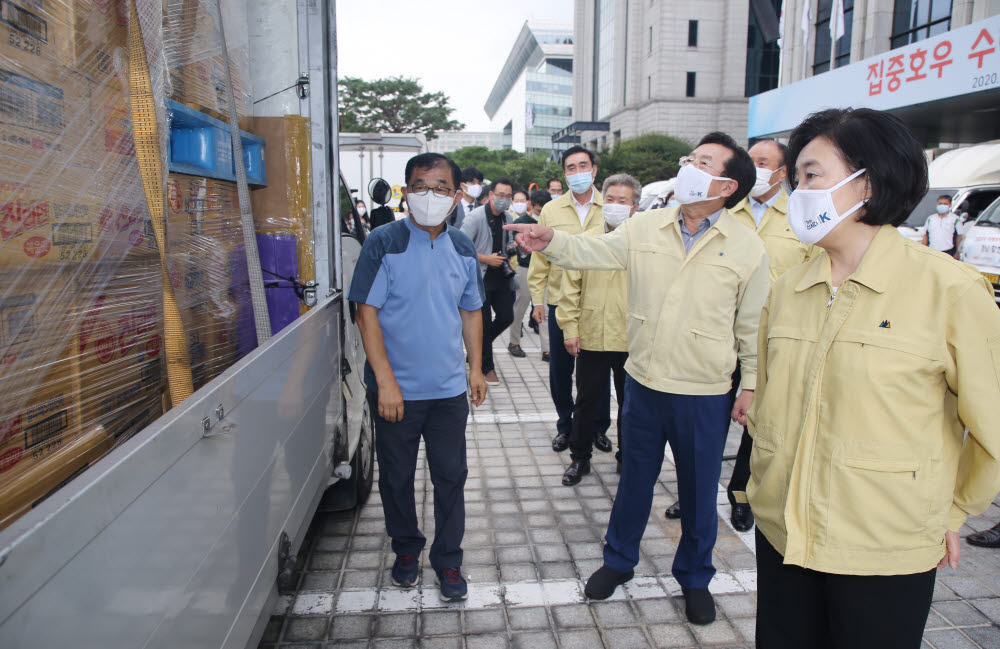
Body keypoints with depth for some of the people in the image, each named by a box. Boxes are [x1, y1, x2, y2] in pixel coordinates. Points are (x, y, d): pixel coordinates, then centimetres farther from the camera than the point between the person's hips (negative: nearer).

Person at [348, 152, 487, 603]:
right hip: (396, 389, -3)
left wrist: (476, 368, 9)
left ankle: (448, 561, 27)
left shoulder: (463, 249, 4)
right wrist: (385, 381, -15)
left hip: (448, 389, 3)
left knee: (451, 476, 9)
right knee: (396, 476, 13)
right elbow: (367, 313, -11)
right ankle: (406, 550, 36)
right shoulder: (383, 243, -9)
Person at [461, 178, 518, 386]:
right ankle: (487, 367, 14)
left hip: (501, 275, 6)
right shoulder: (475, 217, -13)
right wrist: (486, 259, -17)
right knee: (484, 322, 0)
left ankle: (478, 346, 31)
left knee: (506, 317, 3)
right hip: (480, 277, -6)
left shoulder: (508, 218, 9)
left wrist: (511, 249, 5)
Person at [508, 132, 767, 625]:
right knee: (634, 478, 19)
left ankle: (694, 576, 38)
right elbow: (594, 252, -4)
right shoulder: (644, 228, -1)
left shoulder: (748, 248, -6)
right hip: (644, 382, 2)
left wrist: (751, 386, 2)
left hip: (705, 395, -2)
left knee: (699, 490, 14)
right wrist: (551, 242, -23)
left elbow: (752, 326, -1)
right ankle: (618, 561, 40)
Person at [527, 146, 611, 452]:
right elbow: (540, 258, 7)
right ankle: (565, 426, 27)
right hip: (560, 301, 1)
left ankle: (599, 427, 26)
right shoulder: (551, 210, 4)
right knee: (559, 369, 9)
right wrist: (537, 298, 4)